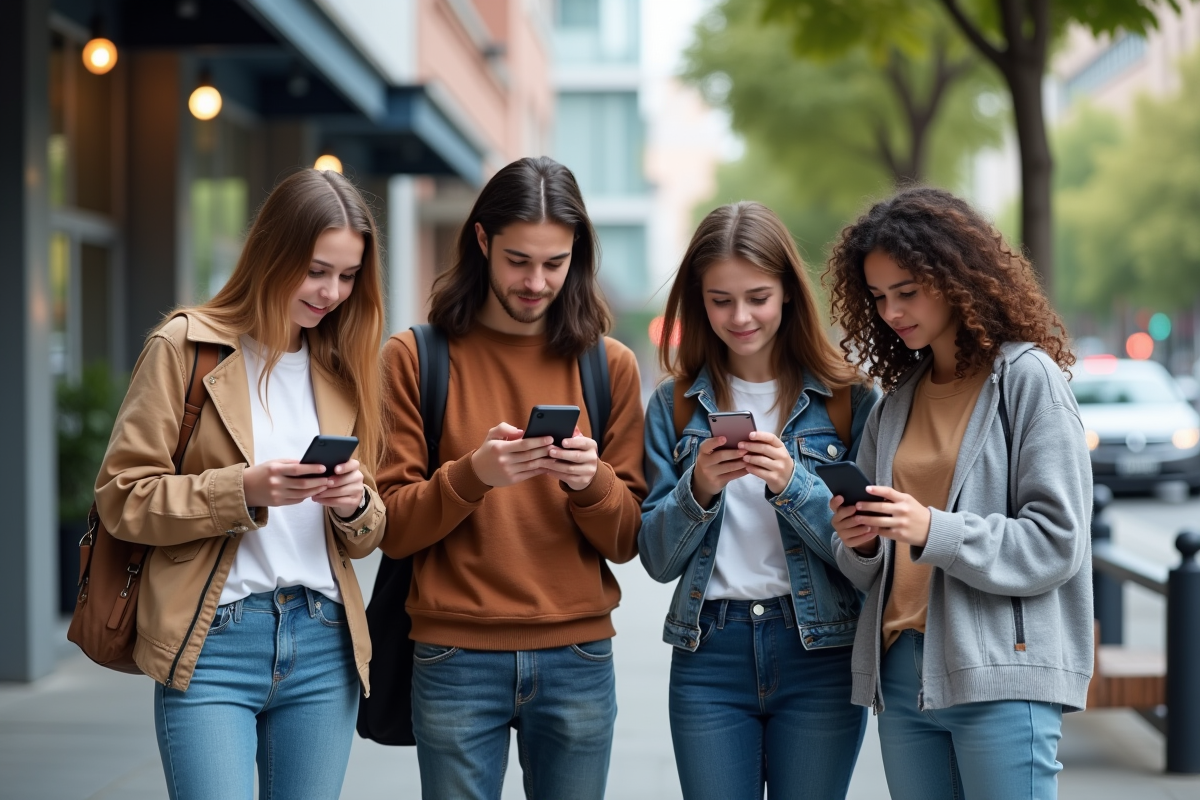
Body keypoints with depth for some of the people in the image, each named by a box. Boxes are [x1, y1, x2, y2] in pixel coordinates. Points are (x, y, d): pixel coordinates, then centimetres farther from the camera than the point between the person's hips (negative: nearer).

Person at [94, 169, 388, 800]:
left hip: (324, 645, 5)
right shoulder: (185, 347, -1)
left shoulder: (344, 366, 13)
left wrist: (355, 505, -6)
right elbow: (122, 497, -6)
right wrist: (243, 489, -19)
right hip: (212, 644, -4)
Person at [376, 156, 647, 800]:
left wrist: (591, 483, -16)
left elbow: (627, 541, 5)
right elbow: (392, 528, -4)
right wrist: (470, 476, -21)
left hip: (578, 662, 2)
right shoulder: (416, 358, 1)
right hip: (457, 659, -2)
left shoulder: (609, 366, 6)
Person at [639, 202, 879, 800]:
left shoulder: (848, 399, 1)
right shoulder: (674, 405, 6)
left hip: (819, 656, -1)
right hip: (708, 658, 1)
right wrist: (699, 489, -14)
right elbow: (657, 559, 4)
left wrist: (792, 485, -18)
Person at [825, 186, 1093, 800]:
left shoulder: (1027, 376, -3)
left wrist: (933, 531, -20)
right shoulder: (897, 398, 16)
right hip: (901, 669, 6)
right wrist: (858, 543, -5)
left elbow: (1055, 541, -9)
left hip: (1002, 675, -6)